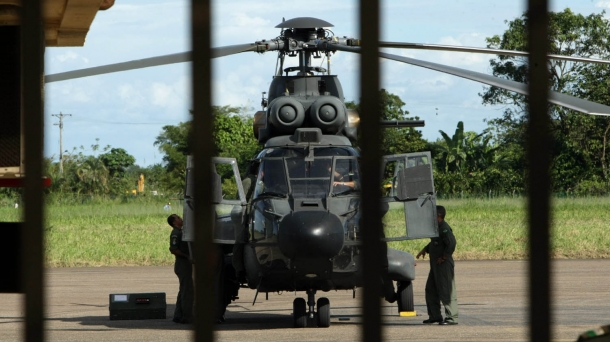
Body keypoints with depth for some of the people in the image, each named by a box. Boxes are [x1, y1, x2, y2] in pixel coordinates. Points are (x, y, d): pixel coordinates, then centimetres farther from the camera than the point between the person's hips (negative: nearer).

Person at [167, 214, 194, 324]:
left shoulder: (180, 232, 18)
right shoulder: (176, 233, -14)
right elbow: (173, 249, -23)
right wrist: (187, 256, -18)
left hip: (186, 265, 10)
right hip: (183, 264, -10)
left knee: (183, 291, 14)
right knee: (187, 291, -9)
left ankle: (178, 316, 17)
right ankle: (187, 317, -8)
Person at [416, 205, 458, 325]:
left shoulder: (444, 228, -17)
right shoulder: (436, 228, 14)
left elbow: (451, 243, -27)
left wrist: (443, 258, -21)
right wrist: (424, 250, 17)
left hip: (444, 265, -11)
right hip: (435, 265, 11)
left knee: (447, 291, -7)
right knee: (431, 290, 16)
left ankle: (451, 317, -5)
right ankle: (434, 316, 24)